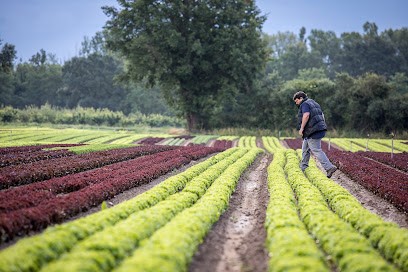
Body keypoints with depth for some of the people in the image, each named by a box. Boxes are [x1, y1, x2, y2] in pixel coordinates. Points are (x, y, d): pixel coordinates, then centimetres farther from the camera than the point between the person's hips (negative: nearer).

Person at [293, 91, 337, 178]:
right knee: (305, 149, 19)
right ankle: (303, 168, 24)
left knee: (316, 151, -12)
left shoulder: (304, 104, -8)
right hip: (319, 129, 10)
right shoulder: (314, 104, 22)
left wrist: (301, 128, -20)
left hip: (312, 131, -10)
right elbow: (322, 116, 21)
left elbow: (306, 115, -24)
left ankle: (329, 167, -19)